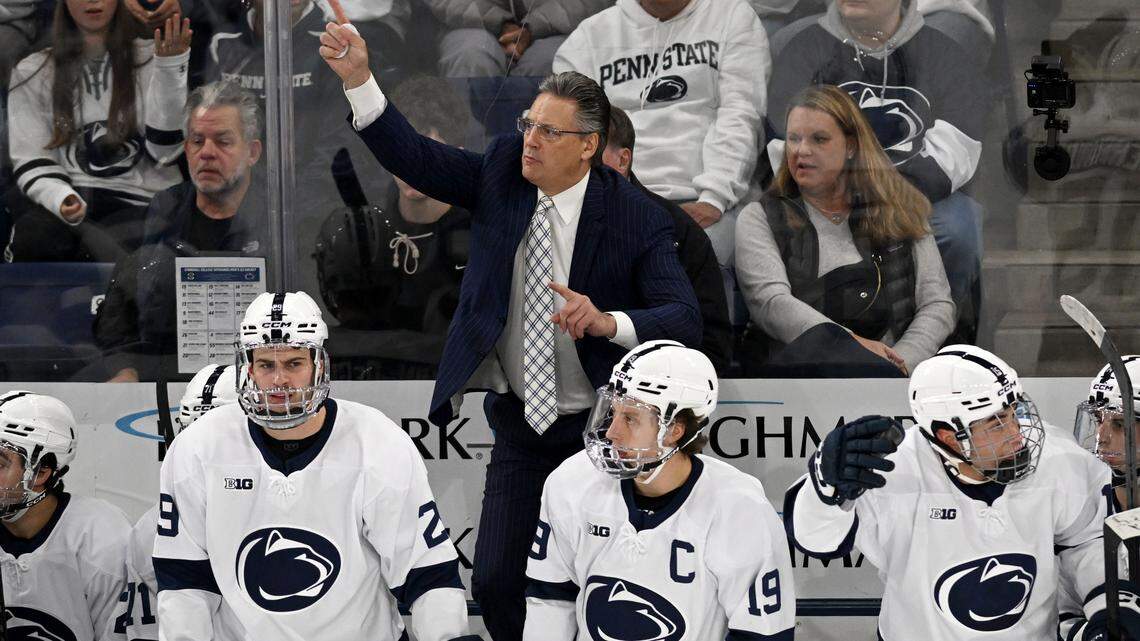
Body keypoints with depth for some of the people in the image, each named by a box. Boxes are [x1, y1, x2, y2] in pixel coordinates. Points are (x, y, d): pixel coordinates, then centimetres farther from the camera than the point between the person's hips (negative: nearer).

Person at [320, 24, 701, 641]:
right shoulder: (503, 172, -4)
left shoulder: (636, 218, -16)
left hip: (601, 428, -3)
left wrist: (608, 322, -40)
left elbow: (685, 320, -22)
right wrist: (358, 79, -21)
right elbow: (414, 157, -9)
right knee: (495, 580, 2)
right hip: (519, 426, 4)